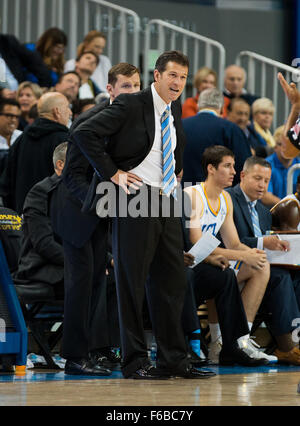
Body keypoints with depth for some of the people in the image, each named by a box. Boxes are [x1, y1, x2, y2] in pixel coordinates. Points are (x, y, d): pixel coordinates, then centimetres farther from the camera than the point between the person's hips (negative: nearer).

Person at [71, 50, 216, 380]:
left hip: (166, 202, 7)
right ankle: (134, 361, 2)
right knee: (132, 281, -3)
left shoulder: (175, 109, 13)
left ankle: (173, 360, 13)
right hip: (135, 197, -7)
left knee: (173, 281, 7)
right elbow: (83, 134, -15)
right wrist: (112, 173, -14)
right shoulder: (130, 106, -9)